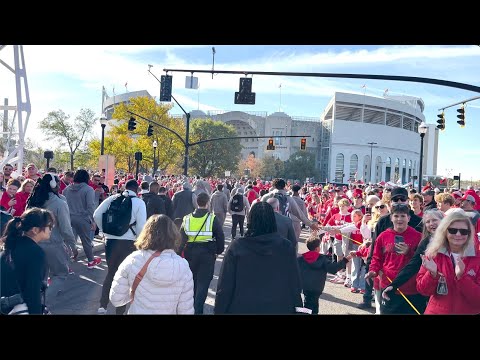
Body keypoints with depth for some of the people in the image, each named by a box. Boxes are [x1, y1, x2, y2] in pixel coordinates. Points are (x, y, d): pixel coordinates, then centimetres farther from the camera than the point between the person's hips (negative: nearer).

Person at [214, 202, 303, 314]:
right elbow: (295, 285, -5)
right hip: (279, 308, 2)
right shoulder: (286, 247, -12)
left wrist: (219, 310, 1)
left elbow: (224, 287, -12)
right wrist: (297, 308, 7)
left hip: (242, 308, -1)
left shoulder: (236, 247, -16)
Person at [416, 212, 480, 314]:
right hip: (436, 311, 0)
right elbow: (423, 290, -8)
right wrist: (432, 273, -25)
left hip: (470, 312, 0)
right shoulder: (434, 254, -8)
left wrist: (461, 277, -27)